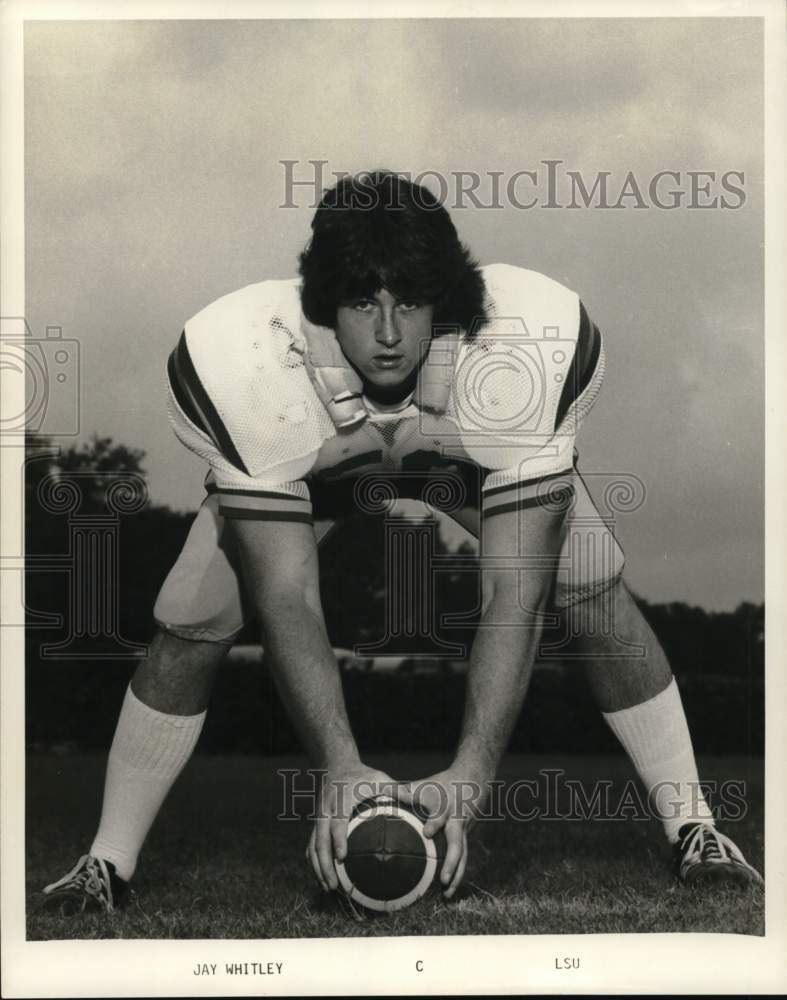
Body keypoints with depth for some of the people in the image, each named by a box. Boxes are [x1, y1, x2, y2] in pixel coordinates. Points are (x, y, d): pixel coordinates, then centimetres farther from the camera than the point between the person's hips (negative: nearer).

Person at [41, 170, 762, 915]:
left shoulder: (530, 345, -41)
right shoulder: (242, 363, -40)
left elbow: (513, 593, -38)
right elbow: (286, 597, -35)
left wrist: (469, 777, -45)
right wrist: (340, 769, -44)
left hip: (481, 454, 0)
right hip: (307, 467, 0)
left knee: (595, 595, -17)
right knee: (190, 627, -14)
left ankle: (696, 835, 1)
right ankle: (106, 866, 5)